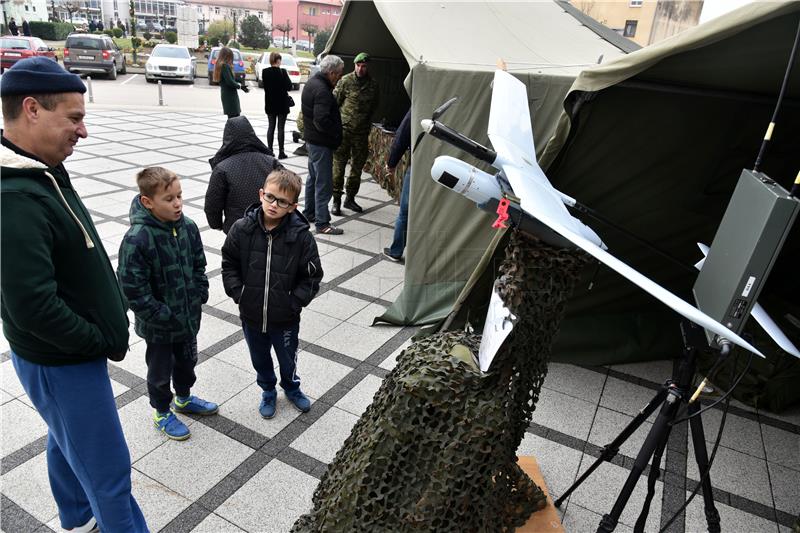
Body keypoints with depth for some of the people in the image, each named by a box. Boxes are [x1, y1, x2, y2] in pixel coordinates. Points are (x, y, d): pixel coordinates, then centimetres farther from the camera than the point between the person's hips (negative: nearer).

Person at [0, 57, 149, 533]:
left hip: (72, 350, 10)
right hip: (62, 363, -10)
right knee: (108, 473, 5)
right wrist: (103, 341, -17)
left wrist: (109, 320, 9)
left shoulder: (41, 171, 2)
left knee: (67, 442, 28)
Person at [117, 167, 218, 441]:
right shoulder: (137, 239, -26)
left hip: (189, 316, 6)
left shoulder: (188, 226, -7)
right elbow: (132, 288, -23)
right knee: (160, 370, 17)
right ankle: (162, 413, 41)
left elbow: (199, 266, 5)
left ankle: (184, 399, 52)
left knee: (187, 360, 26)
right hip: (158, 325, -5)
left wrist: (199, 298, -3)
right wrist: (162, 316, -20)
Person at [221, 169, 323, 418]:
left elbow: (312, 276, -10)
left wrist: (294, 302, -15)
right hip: (251, 315, 2)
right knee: (260, 358, 24)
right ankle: (268, 391, 51)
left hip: (285, 318, -1)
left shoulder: (301, 236, -18)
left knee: (287, 358, 23)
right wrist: (238, 294, -7)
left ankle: (291, 388, 53)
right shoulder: (242, 229, -12)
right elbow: (229, 265, 1)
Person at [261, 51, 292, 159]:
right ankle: (281, 152, 3)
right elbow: (289, 87, -11)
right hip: (282, 104, -4)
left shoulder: (264, 72, 0)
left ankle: (270, 150, 12)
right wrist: (286, 76, 5)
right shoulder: (282, 72, -14)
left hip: (270, 104, 4)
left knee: (271, 127, 12)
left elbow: (265, 86, 8)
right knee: (281, 128, 1)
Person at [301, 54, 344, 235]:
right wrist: (336, 134, -15)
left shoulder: (312, 82, 11)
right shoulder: (322, 90, -22)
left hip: (312, 139, 11)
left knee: (313, 177, 21)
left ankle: (309, 213, 34)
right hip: (321, 142, -11)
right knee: (324, 183, -5)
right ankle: (322, 223, 0)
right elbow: (322, 121, -29)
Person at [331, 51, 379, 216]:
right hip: (344, 130, -4)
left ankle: (350, 198, 24)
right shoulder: (346, 81, -5)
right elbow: (334, 102, 0)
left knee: (358, 166, 11)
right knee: (339, 165, -4)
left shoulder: (373, 84, 5)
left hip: (362, 132, 4)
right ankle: (336, 200, 4)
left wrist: (365, 120, 16)